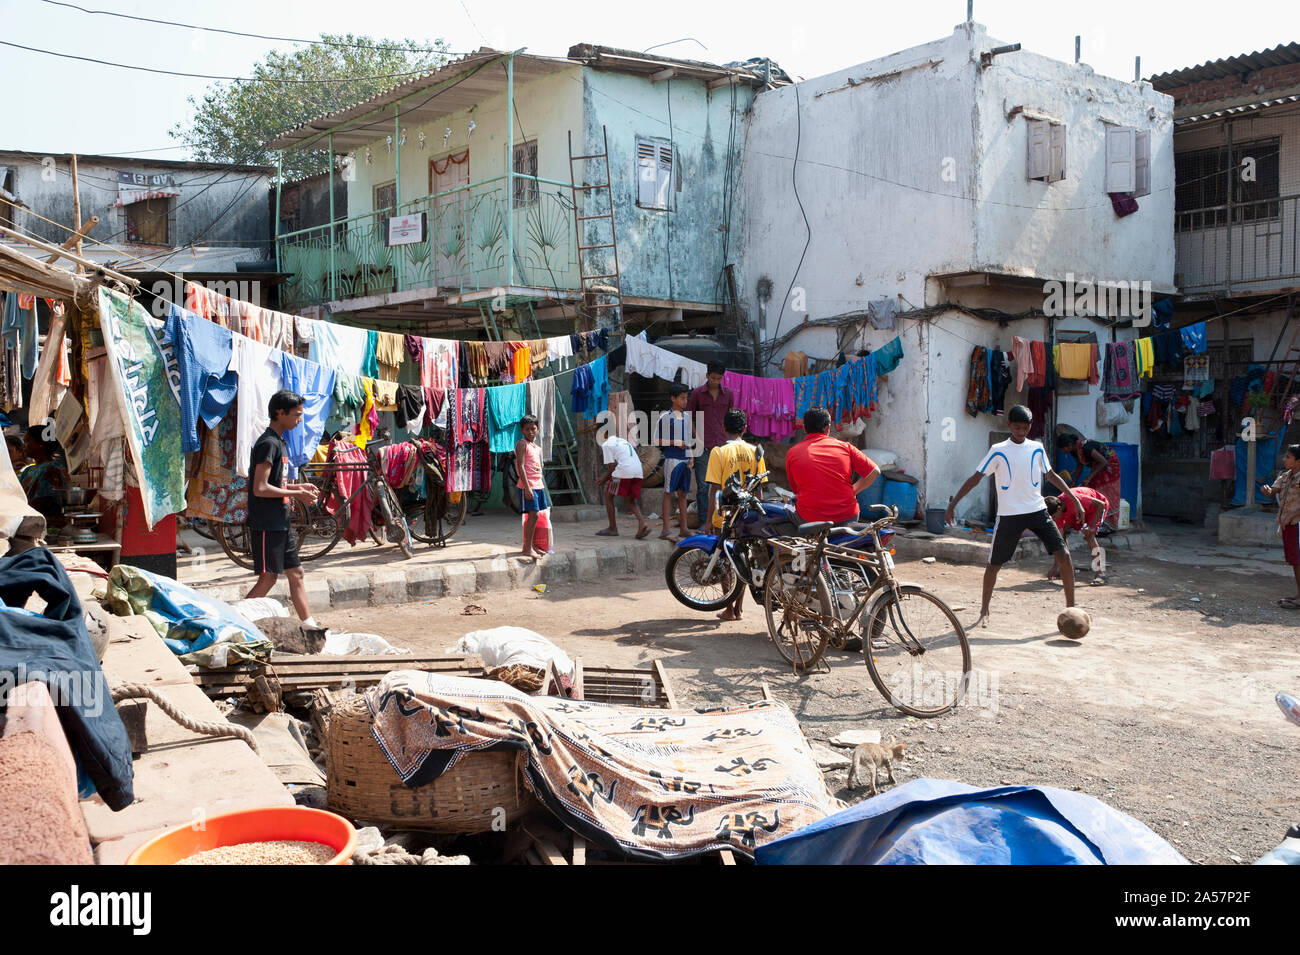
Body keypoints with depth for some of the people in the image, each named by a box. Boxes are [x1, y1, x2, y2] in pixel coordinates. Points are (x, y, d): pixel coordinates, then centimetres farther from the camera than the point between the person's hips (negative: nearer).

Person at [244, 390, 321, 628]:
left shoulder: (279, 442, 15)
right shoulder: (268, 443, -16)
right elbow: (260, 488, -22)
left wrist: (296, 487, 11)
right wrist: (296, 494, -15)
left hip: (280, 523, 10)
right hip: (265, 525, -10)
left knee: (295, 573, 10)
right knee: (268, 577, -4)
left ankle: (309, 623, 14)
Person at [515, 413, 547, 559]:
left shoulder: (537, 447, 17)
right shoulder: (522, 444, -8)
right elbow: (520, 466, -16)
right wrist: (527, 487, -21)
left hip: (538, 485, 8)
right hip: (528, 485, -8)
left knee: (535, 516, 9)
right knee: (533, 515, -12)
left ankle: (530, 546, 17)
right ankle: (527, 548, -8)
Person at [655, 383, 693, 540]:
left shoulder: (686, 418, 13)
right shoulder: (665, 418, -6)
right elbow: (657, 440, -7)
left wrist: (690, 458, 10)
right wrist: (676, 443, -12)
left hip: (685, 459, 6)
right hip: (672, 459, -6)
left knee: (682, 493, 10)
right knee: (669, 493, -5)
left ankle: (684, 528, 16)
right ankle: (665, 531, -5)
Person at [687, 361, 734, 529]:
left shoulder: (728, 394, 8)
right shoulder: (697, 393, 1)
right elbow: (689, 418, 5)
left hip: (722, 446, 2)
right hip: (703, 446, -2)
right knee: (703, 486, 0)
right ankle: (703, 521, 6)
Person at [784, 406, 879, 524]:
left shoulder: (792, 453, 4)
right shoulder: (845, 446, 4)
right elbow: (874, 471, 3)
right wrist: (853, 491, 13)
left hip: (809, 518, 0)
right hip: (847, 517, 0)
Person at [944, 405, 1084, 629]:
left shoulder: (1037, 449, 6)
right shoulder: (998, 451, -4)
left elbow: (1051, 475, 20)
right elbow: (976, 478, -2)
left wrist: (1073, 497, 14)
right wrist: (953, 504, -7)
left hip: (1037, 510, 2)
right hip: (1009, 515, -2)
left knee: (1063, 555, -9)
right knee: (994, 564, 3)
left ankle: (1071, 608, 3)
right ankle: (984, 612, 21)